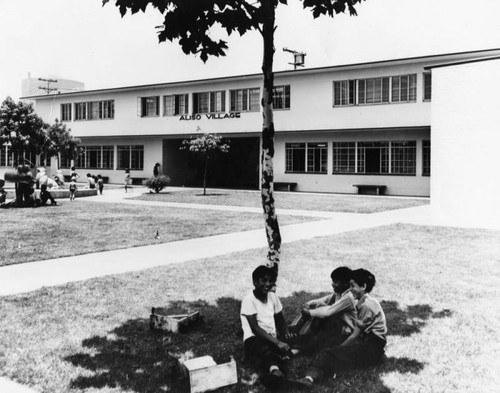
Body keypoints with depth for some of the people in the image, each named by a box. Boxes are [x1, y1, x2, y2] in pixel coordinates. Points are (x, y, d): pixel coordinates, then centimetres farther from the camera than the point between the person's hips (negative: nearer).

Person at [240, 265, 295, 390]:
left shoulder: (273, 297, 9)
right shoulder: (249, 300, -10)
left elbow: (280, 319, 21)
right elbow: (255, 328, -17)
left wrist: (286, 332, -4)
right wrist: (277, 342, -27)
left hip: (272, 337, 6)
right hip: (254, 339, -6)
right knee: (266, 351, -41)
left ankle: (274, 372, -56)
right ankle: (275, 371, -71)